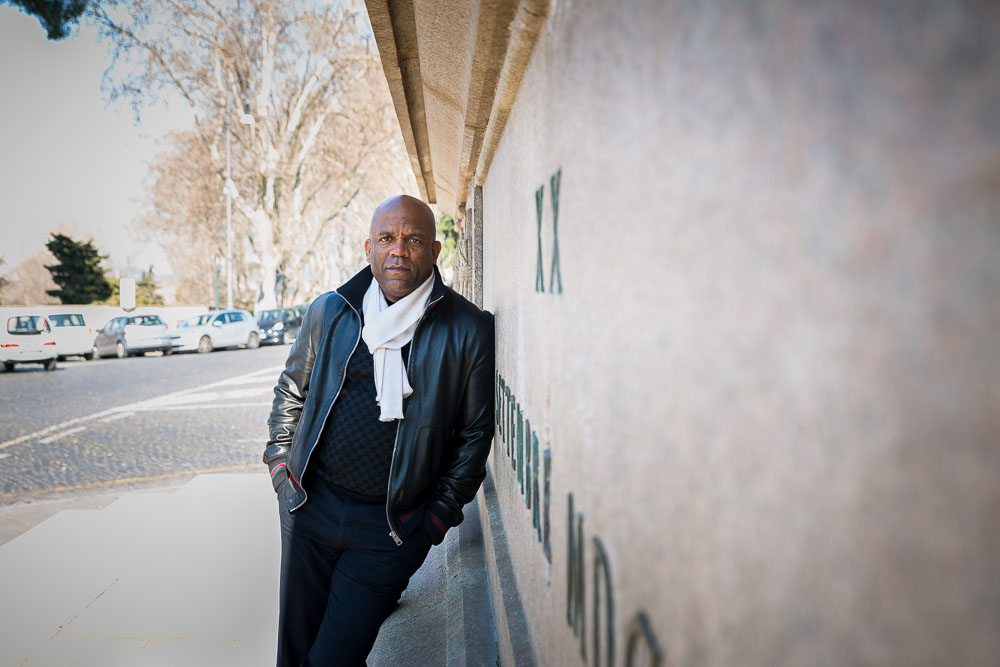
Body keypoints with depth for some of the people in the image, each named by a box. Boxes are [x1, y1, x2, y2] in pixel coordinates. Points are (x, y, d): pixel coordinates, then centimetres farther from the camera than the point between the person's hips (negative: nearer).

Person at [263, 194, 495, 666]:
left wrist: (441, 513, -2)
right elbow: (291, 390, 15)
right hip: (309, 504, 4)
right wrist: (280, 464, 9)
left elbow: (475, 432, -1)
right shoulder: (328, 312, 1)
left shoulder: (469, 330, -8)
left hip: (390, 529, -3)